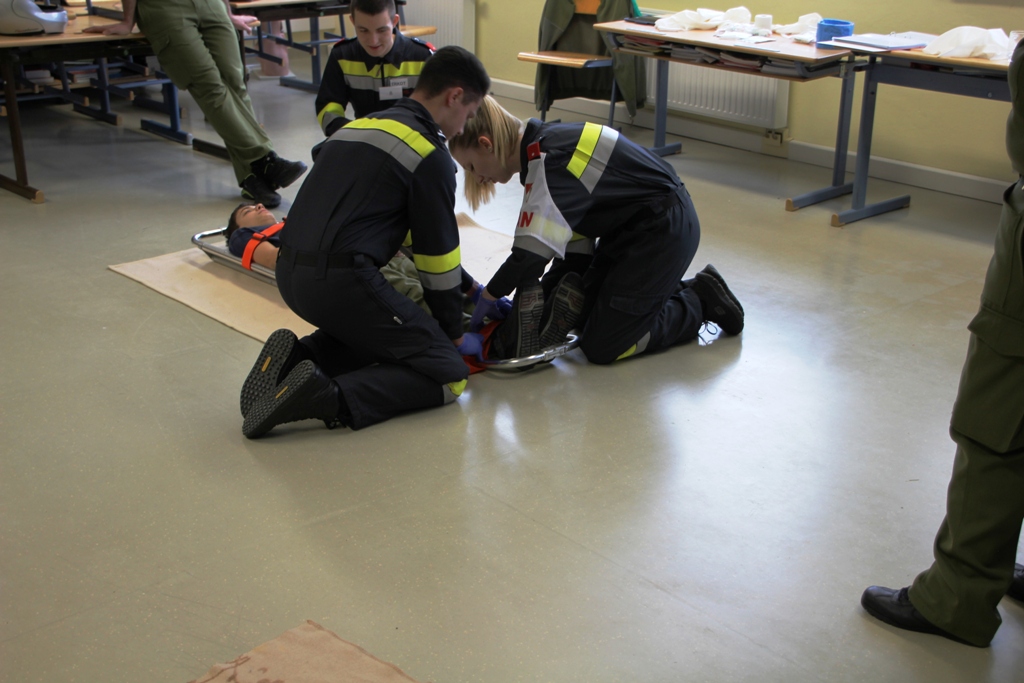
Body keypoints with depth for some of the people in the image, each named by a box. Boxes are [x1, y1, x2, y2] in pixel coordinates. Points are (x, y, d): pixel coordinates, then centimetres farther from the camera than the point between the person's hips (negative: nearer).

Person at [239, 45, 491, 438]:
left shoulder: (360, 126, 20)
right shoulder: (430, 155, -5)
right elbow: (438, 257, 2)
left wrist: (470, 290, 33)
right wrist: (455, 335, 17)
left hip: (290, 274, 8)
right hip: (340, 282, -8)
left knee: (379, 330, 31)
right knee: (447, 374, 0)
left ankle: (297, 359, 8)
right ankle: (331, 397, -18)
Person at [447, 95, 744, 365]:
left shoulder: (549, 160, -26)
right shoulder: (543, 149, 5)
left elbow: (533, 250, -31)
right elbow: (574, 236, 7)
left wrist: (490, 295, -17)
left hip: (664, 230, -10)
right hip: (628, 226, 10)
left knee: (601, 348, -6)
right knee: (585, 316, 17)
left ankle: (699, 304, 7)